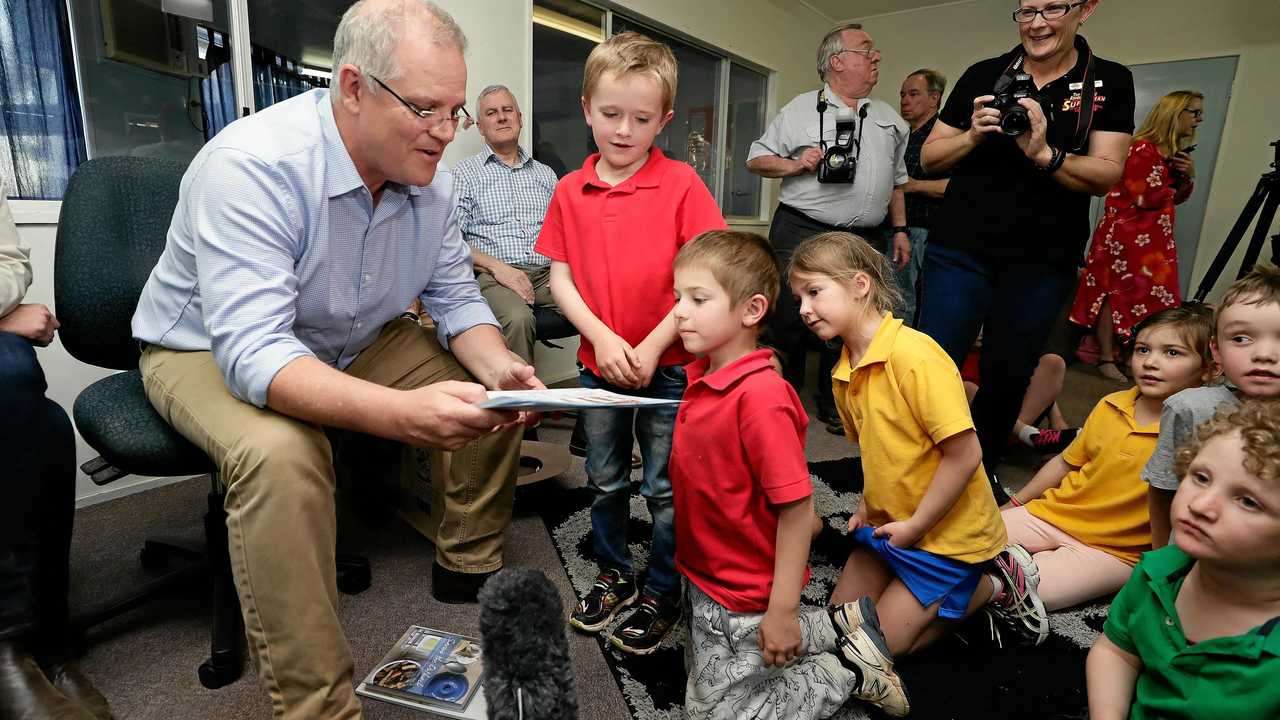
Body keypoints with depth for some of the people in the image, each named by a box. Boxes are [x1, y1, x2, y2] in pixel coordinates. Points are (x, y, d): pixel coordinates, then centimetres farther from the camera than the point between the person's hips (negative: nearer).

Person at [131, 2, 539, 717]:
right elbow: (251, 353, -37)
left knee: (497, 393, -8)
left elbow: (456, 297, -3)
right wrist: (401, 411, -53)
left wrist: (497, 367, -25)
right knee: (279, 453, -37)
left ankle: (469, 569, 12)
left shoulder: (431, 180, -10)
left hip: (359, 342, 6)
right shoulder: (252, 165, -30)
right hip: (210, 353, -5)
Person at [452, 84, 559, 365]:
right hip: (493, 276, -3)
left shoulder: (545, 174, 25)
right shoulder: (465, 173, 13)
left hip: (546, 273, 3)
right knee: (518, 318, -37)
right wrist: (497, 266, -13)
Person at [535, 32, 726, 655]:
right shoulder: (570, 191, 1)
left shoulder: (681, 184, -9)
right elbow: (559, 276, 1)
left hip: (669, 364, -3)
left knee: (666, 490, 9)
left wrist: (653, 345, -16)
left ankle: (661, 593, 30)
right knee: (604, 482, 18)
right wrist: (601, 337, -13)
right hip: (598, 363, 4)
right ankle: (614, 576, 40)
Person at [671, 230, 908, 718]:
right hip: (707, 575, 9)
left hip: (745, 596, -9)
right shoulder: (703, 375, -4)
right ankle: (839, 628, 28)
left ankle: (852, 670, 19)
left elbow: (797, 507, -26)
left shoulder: (760, 395, -29)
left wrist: (782, 612, -19)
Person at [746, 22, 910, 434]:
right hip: (801, 233, -4)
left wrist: (900, 230, 15)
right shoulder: (802, 109, 3)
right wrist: (794, 164, -13)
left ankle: (835, 408, 23)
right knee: (788, 320, -4)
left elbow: (897, 181, 22)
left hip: (864, 243, 5)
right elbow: (756, 160, 3)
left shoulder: (889, 118, 18)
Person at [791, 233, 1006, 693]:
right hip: (888, 523, 8)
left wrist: (914, 526, -19)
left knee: (883, 642, 1)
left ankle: (992, 584, 15)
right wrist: (870, 504, 2)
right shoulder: (845, 372, -1)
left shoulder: (914, 356, -27)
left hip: (946, 531, -8)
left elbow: (964, 454, -26)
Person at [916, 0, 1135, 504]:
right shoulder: (983, 76, 6)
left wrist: (1043, 153, -20)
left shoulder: (1110, 83, 5)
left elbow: (1107, 175, -4)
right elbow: (929, 158, 6)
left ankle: (981, 469, 30)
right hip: (961, 251, -1)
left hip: (1043, 264, 1)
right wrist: (972, 135, -13)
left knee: (1009, 377, 11)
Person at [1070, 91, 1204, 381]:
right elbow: (1148, 198, -20)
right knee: (1116, 294, -4)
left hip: (1154, 237, 9)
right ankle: (1106, 359, 1)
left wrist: (1188, 177, 1)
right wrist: (1170, 188, -1)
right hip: (1126, 235, -9)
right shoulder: (1142, 149, -14)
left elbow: (1177, 197, 19)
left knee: (1146, 297, 9)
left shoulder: (1176, 152, 14)